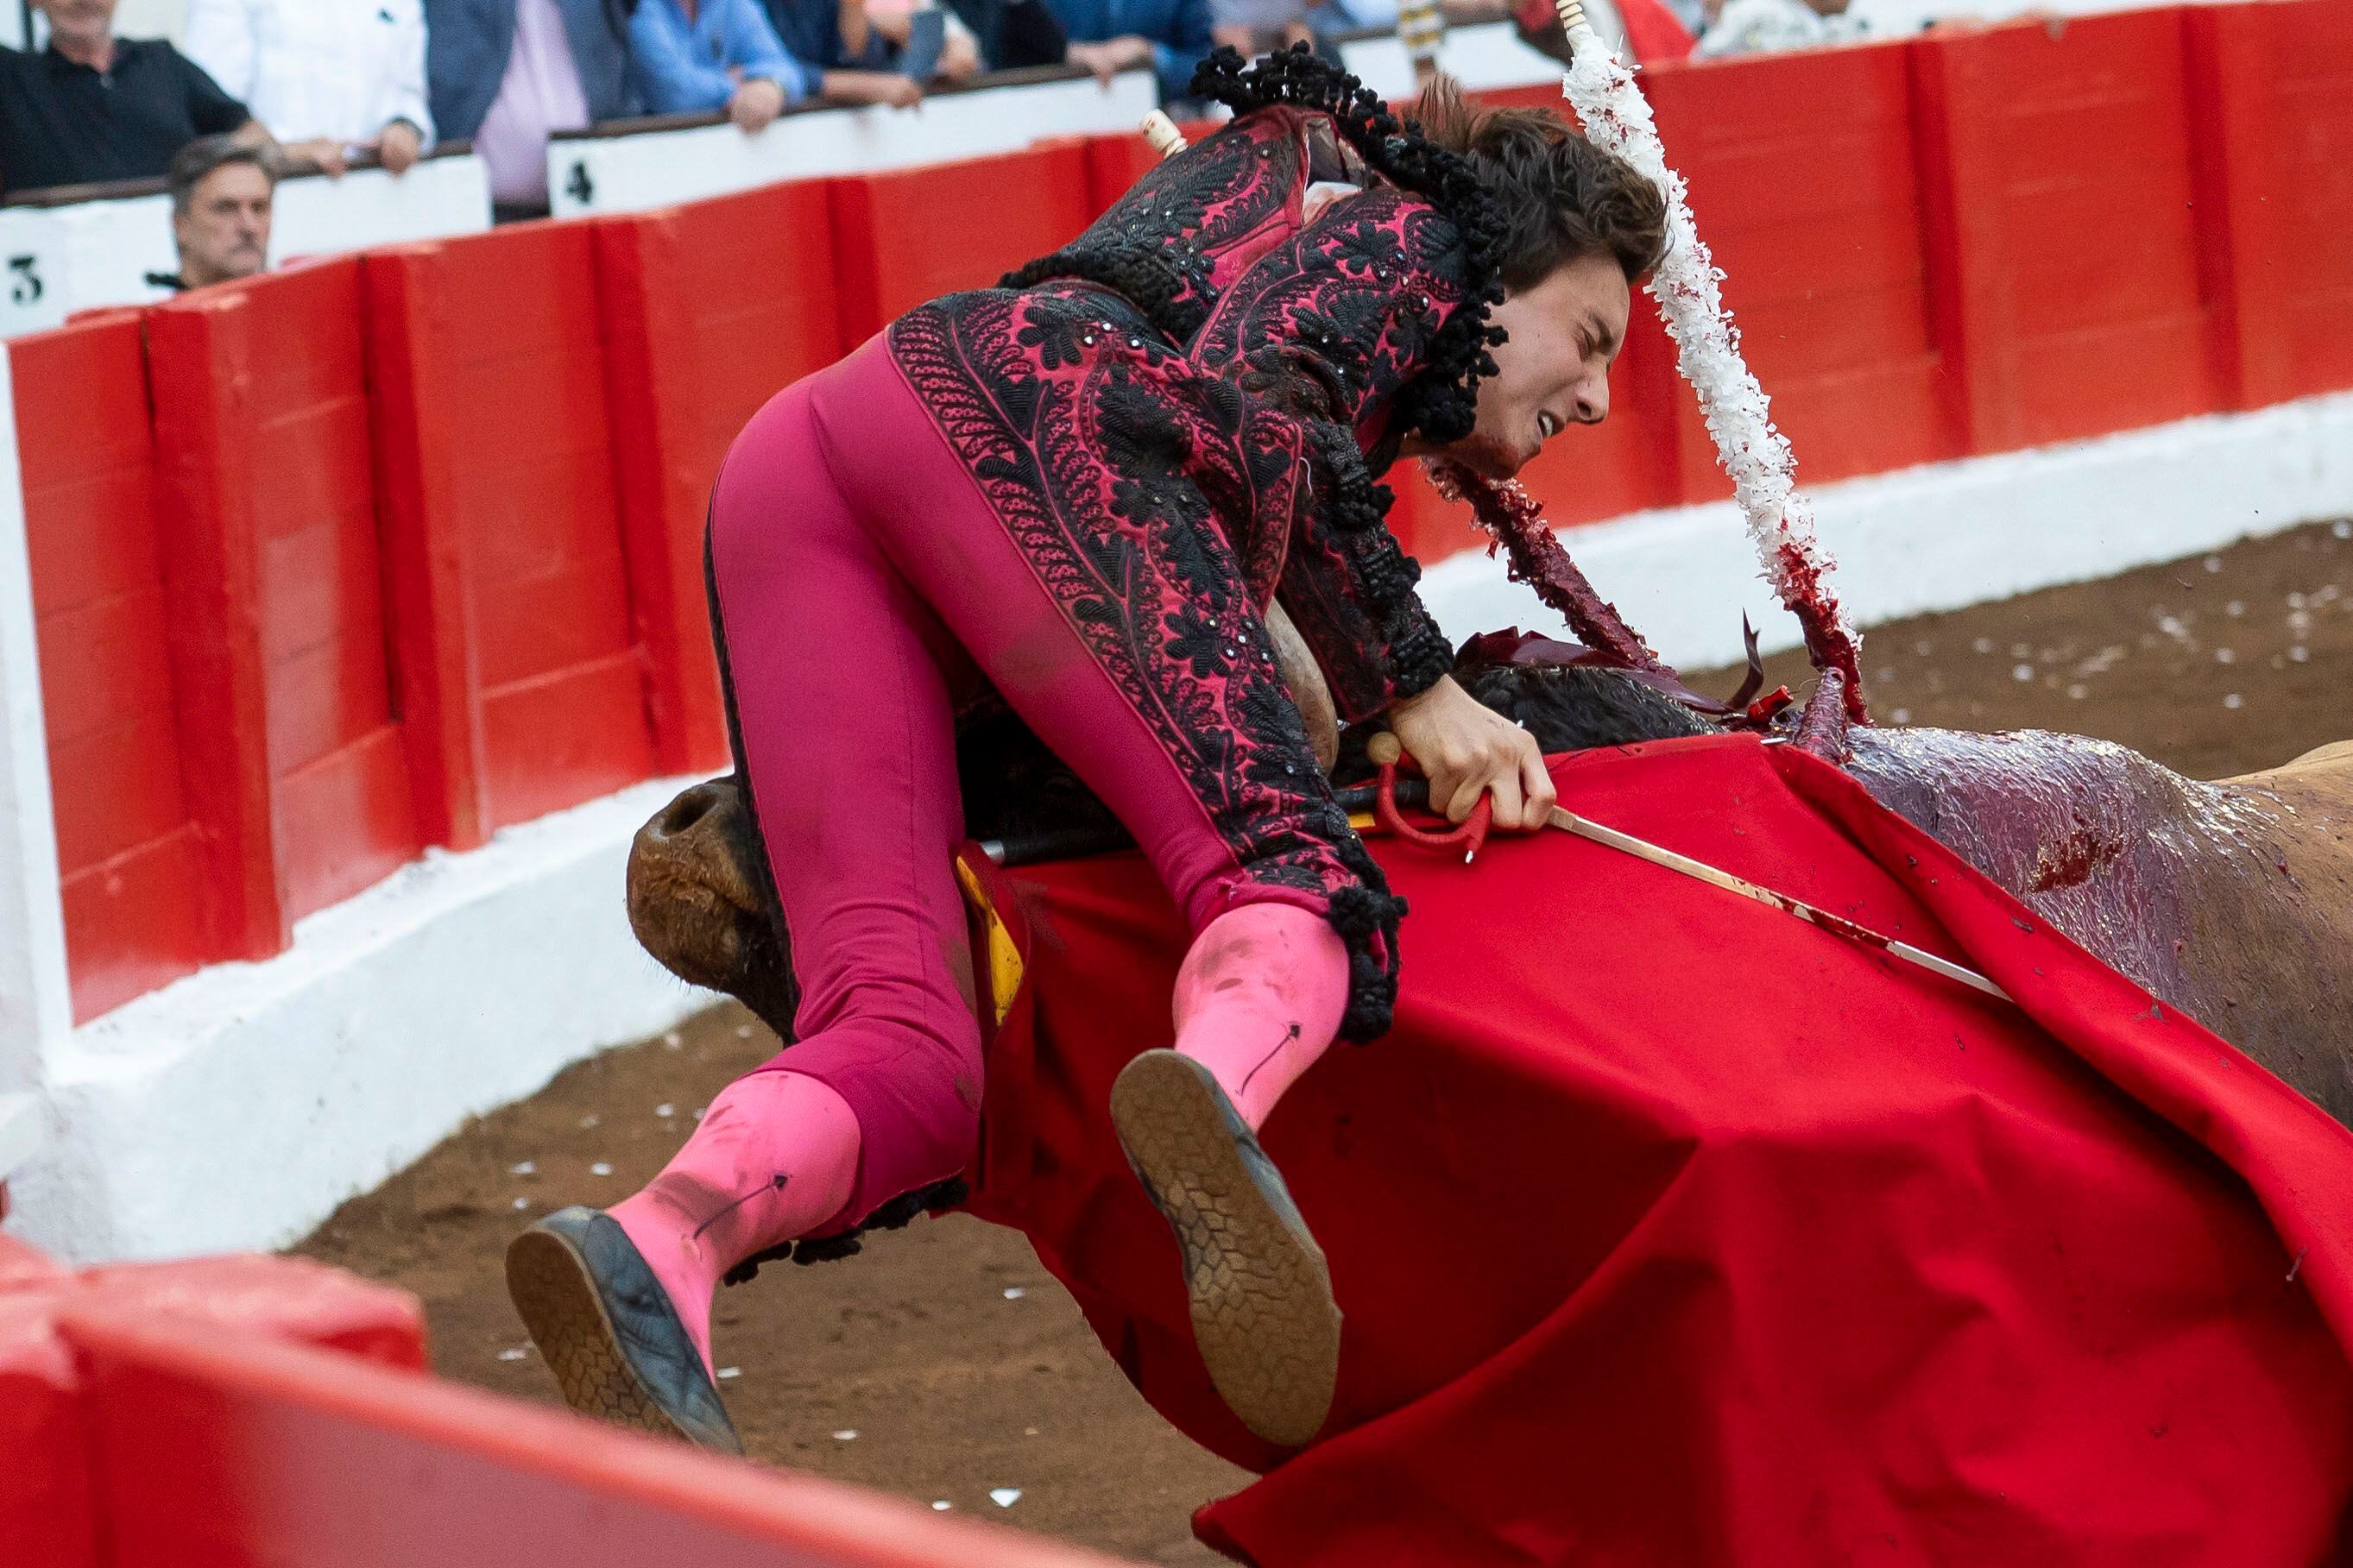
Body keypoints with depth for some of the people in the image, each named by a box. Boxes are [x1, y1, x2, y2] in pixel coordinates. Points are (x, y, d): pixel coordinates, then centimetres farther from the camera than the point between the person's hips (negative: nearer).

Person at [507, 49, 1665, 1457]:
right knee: (1284, 865, -21)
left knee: (904, 1049, -11)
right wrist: (1418, 689, -4)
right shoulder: (1409, 239, 19)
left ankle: (664, 1244, -43)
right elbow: (1250, 393, -3)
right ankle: (1222, 1078, -57)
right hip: (1012, 423, -7)